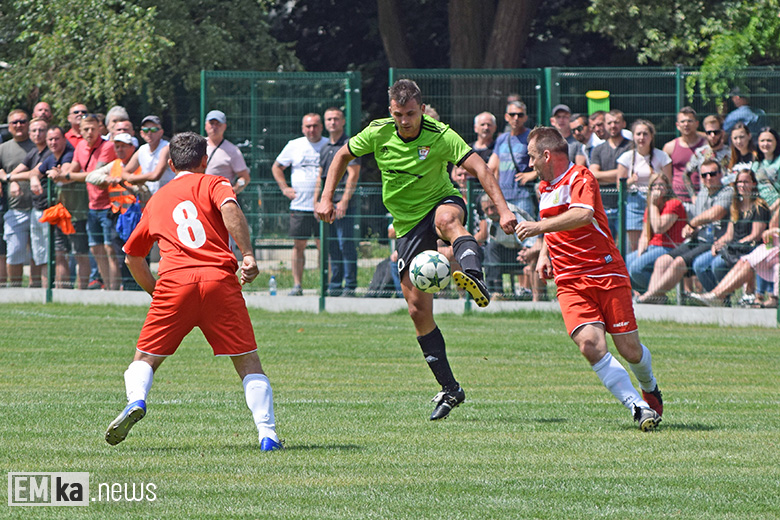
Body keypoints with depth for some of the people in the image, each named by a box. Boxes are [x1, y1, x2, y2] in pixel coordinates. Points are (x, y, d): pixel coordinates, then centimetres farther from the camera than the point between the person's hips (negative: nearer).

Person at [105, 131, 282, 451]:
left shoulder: (156, 200, 27)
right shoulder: (213, 184, 16)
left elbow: (132, 258, 34)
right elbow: (230, 209, -8)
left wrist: (156, 292, 45)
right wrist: (247, 255, -13)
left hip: (174, 281, 2)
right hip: (220, 278, -2)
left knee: (145, 358, 12)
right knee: (248, 362, 6)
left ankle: (136, 401, -19)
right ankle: (267, 434, -6)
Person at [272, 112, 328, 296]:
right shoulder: (294, 146, 9)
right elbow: (276, 167, 20)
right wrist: (284, 188, 8)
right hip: (299, 204, 2)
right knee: (299, 245, 2)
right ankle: (297, 284, 7)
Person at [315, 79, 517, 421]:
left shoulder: (440, 136, -16)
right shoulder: (378, 133, -6)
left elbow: (478, 167, -25)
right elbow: (343, 155, 11)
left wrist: (503, 209, -36)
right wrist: (326, 199, 3)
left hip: (441, 201, -4)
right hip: (407, 223, 4)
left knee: (447, 218, -43)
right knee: (418, 310, -1)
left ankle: (475, 278, -70)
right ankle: (449, 389, 7)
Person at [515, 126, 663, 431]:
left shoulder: (580, 179, -9)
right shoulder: (544, 188, 17)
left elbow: (582, 215, -31)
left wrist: (540, 226, -36)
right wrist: (544, 253, 18)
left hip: (607, 274, -5)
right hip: (570, 282, 5)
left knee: (629, 349, -2)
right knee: (590, 344, -21)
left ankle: (649, 389, 33)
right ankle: (637, 407, -17)